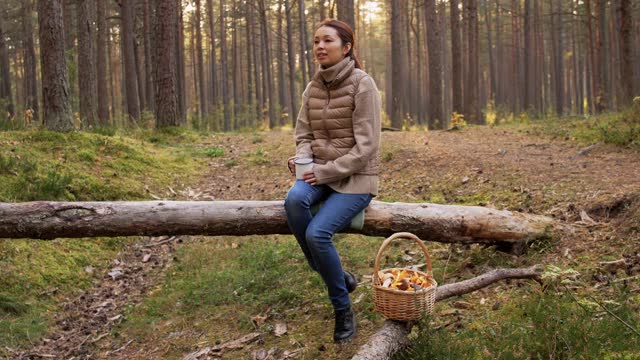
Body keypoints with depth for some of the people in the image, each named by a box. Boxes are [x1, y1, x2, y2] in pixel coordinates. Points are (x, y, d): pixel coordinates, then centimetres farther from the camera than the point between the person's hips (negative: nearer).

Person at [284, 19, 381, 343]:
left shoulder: (362, 84, -12)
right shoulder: (313, 87, 6)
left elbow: (365, 145, -16)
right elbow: (303, 134, 10)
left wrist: (327, 172, -20)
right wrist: (301, 159, -12)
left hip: (355, 177, -5)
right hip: (321, 172, 5)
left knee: (317, 232, -26)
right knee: (294, 199, -30)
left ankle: (342, 308, -1)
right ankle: (334, 275, -8)